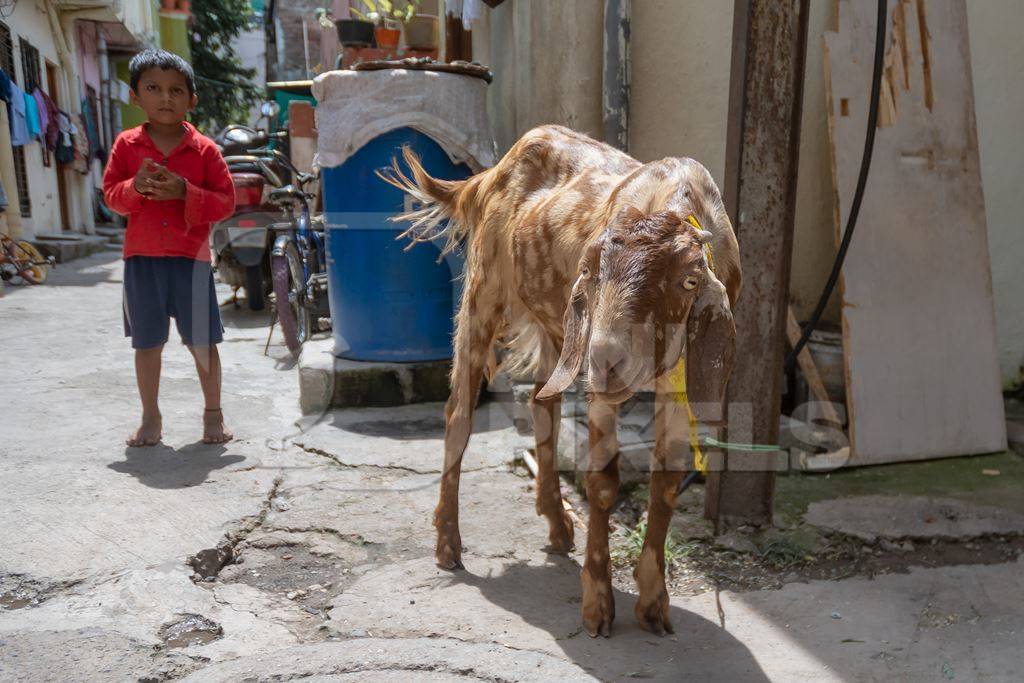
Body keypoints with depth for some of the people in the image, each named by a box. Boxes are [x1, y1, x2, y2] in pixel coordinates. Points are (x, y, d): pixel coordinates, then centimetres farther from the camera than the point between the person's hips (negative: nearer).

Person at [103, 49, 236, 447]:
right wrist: (136, 187, -16)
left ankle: (213, 413, 20)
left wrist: (184, 192, -18)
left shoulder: (204, 149, -1)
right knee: (147, 343, 10)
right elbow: (110, 194, 5)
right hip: (141, 259, 2)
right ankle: (150, 417, 24)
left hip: (191, 258, -2)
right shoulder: (127, 144, 4)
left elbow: (226, 201, -4)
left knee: (202, 342, 5)